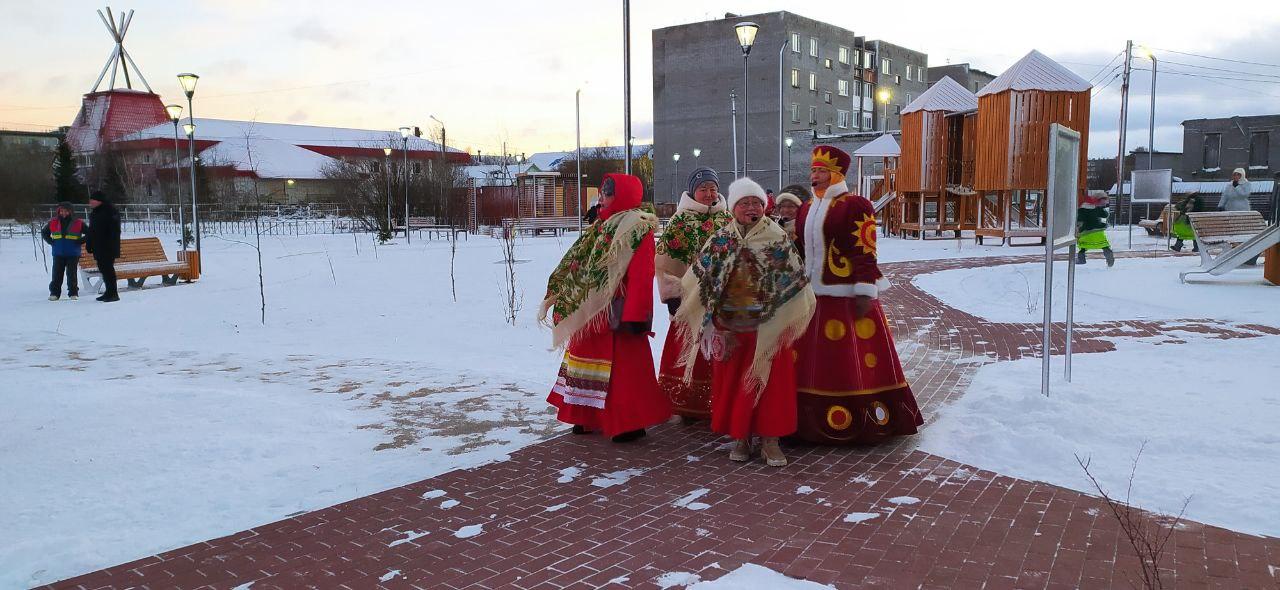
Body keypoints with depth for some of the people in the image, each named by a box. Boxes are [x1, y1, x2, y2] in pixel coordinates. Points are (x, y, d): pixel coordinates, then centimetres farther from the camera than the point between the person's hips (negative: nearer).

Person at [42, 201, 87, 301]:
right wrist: (51, 242, 8)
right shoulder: (53, 222, 7)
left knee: (71, 274, 0)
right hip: (58, 254, 2)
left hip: (73, 254, -2)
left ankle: (73, 293, 7)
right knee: (57, 274, 2)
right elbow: (44, 232, 22)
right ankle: (54, 293, 9)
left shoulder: (78, 223, -1)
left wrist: (79, 241, -5)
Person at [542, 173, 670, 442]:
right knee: (594, 362, 14)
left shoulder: (637, 229, -11)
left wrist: (634, 316, -23)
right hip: (591, 314, 9)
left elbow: (641, 276, -18)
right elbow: (576, 267, 18)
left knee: (624, 367, -3)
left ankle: (631, 423, 6)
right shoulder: (601, 228, 16)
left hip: (617, 314, -9)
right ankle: (592, 417, 25)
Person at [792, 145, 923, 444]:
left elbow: (865, 252, -13)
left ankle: (863, 418, 7)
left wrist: (865, 293, -17)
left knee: (850, 361, -4)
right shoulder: (806, 209, 15)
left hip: (846, 298, -7)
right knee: (811, 360, 9)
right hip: (812, 296, 7)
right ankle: (809, 416, 19)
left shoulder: (855, 206, -7)